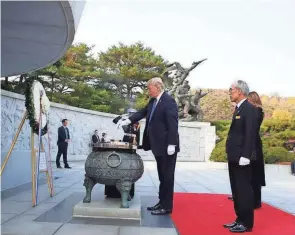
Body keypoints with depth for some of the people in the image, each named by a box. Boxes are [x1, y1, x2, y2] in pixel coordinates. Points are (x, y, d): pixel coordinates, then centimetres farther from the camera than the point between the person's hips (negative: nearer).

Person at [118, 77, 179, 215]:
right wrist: (128, 121, 4)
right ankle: (162, 202, 24)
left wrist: (171, 144, -22)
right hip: (158, 145, 9)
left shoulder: (168, 100, -15)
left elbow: (173, 123, -19)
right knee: (162, 176, 15)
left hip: (167, 145, -9)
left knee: (167, 176, 0)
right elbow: (143, 112, 16)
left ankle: (167, 206, 9)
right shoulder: (153, 101, 11)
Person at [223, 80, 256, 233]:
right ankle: (240, 219, 24)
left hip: (241, 157, -9)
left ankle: (246, 223, 9)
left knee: (244, 190, -1)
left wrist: (245, 156, -22)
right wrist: (231, 154, 15)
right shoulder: (239, 108, 16)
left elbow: (250, 134, -19)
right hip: (234, 156, 9)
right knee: (236, 190, 14)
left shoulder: (249, 108, -12)